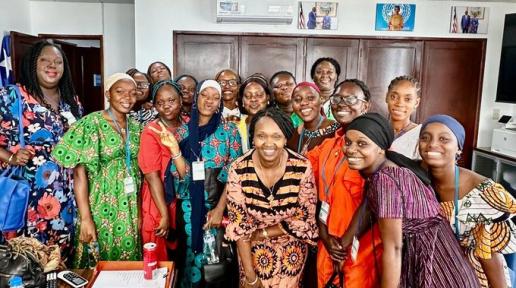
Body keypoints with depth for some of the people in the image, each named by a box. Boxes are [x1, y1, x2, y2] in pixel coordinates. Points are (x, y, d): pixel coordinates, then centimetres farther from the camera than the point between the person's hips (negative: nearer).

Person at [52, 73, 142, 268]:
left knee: (128, 261, 14)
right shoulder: (91, 124, -10)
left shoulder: (136, 127, 6)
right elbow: (80, 174, -13)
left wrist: (139, 208, 8)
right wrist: (85, 218, -17)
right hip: (102, 209, -5)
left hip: (131, 209, 5)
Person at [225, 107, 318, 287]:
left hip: (291, 251, 0)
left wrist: (261, 234, -15)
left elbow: (304, 219, -12)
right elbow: (238, 225, -15)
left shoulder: (302, 168, -21)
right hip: (253, 251, 0)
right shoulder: (239, 170, -21)